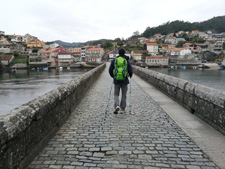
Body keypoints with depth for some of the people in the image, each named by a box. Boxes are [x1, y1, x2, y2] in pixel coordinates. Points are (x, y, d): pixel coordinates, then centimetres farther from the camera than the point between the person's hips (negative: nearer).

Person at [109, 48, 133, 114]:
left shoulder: (114, 60, 1)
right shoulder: (127, 61, -2)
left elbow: (110, 70, 4)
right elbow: (130, 71, -2)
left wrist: (113, 76, 23)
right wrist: (130, 75, 20)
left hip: (116, 80, 0)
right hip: (124, 81, 0)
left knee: (116, 94, 11)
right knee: (124, 95, 12)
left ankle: (117, 106, -11)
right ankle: (122, 109, 17)